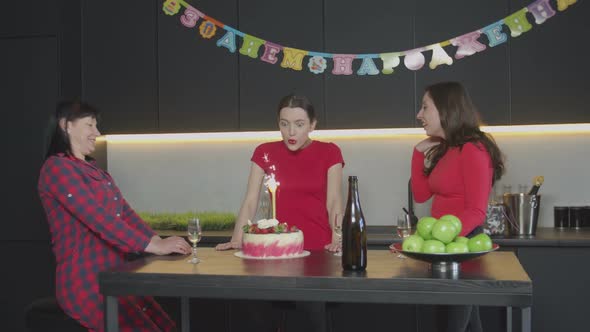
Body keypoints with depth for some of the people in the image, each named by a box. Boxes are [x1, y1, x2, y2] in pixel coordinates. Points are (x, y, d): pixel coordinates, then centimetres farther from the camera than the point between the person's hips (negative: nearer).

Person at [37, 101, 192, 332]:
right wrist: (152, 246, -22)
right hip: (84, 283, -8)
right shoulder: (57, 167, -10)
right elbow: (97, 218, -20)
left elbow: (124, 211, 11)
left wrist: (159, 241, -4)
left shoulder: (93, 169, 19)